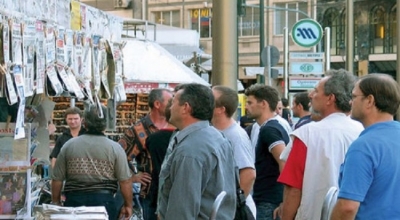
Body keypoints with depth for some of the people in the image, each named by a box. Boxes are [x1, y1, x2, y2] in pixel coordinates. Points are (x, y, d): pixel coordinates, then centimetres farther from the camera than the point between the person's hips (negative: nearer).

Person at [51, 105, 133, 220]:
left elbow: (57, 179, 6)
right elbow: (125, 181, -5)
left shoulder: (69, 145, 3)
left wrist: (56, 202, 17)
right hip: (103, 200, -2)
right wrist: (128, 205, 6)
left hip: (74, 201, 2)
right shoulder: (114, 148, -2)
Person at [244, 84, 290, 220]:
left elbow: (285, 162, -24)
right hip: (269, 200, 10)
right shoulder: (275, 127, 17)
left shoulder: (268, 130, -14)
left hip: (269, 202, -10)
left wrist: (284, 201, -22)